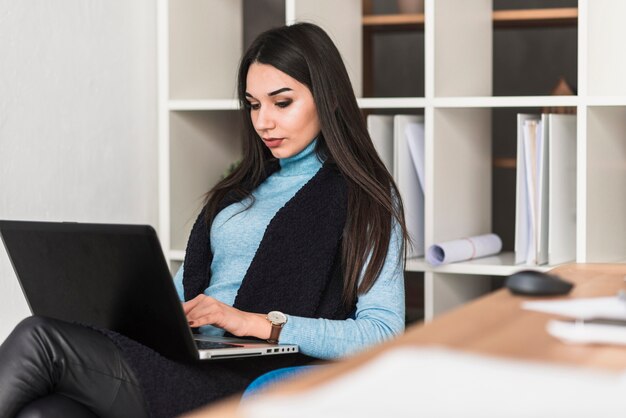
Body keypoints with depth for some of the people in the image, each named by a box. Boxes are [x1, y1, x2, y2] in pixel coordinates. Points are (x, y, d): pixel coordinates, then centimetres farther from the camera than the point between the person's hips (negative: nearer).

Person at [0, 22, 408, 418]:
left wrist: (260, 323, -16)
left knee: (41, 340, -24)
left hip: (245, 380, -6)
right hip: (179, 358, 6)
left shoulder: (366, 201, 3)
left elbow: (384, 333, -7)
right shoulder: (244, 187, 25)